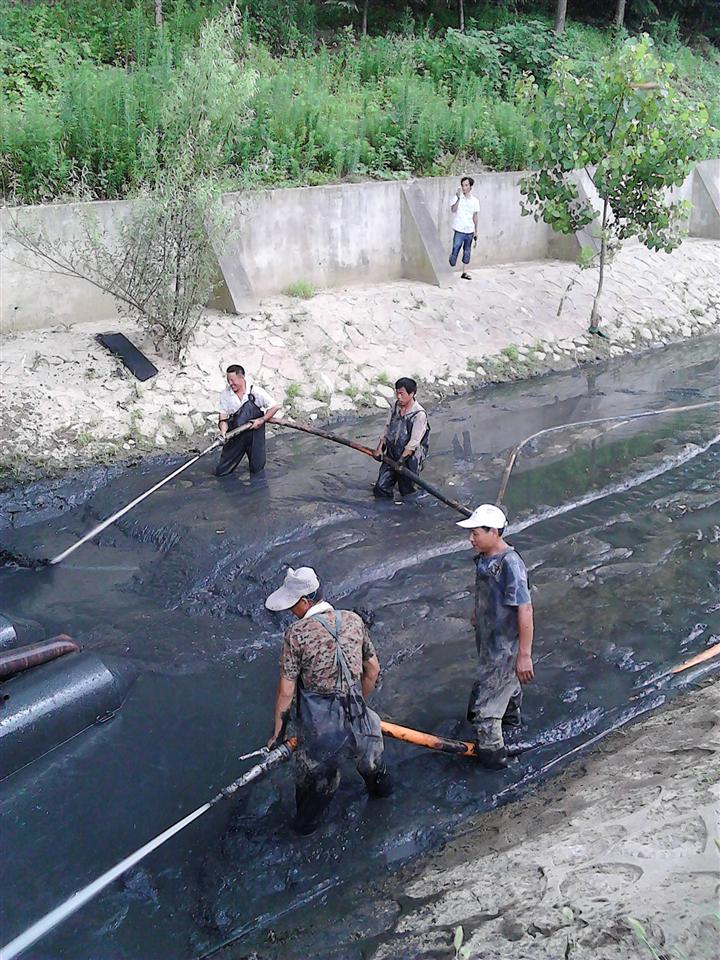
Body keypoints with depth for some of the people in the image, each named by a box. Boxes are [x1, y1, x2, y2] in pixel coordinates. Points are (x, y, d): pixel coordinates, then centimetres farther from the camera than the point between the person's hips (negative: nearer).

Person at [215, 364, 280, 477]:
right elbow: (223, 418, -5)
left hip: (255, 435, -2)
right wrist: (223, 431, -24)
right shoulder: (225, 394, -4)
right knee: (220, 472, 0)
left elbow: (275, 407, -5)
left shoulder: (255, 392, -11)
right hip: (235, 436, 2)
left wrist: (262, 420, -15)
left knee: (256, 470, 3)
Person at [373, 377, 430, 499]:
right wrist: (380, 446, 1)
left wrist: (401, 460, -23)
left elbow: (413, 442, -20)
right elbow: (387, 427, 12)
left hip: (409, 457, -5)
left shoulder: (419, 415, -18)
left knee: (406, 492, 4)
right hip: (392, 454, 5)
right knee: (380, 489, 0)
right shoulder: (396, 405, 2)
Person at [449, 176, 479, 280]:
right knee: (455, 251, -5)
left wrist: (476, 232, 12)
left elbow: (475, 217, 12)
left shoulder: (475, 200, 6)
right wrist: (458, 198, -31)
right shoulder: (457, 198, -4)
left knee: (467, 252, 10)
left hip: (470, 231, 4)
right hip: (459, 230, -4)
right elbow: (453, 210, -21)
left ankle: (464, 272, 18)